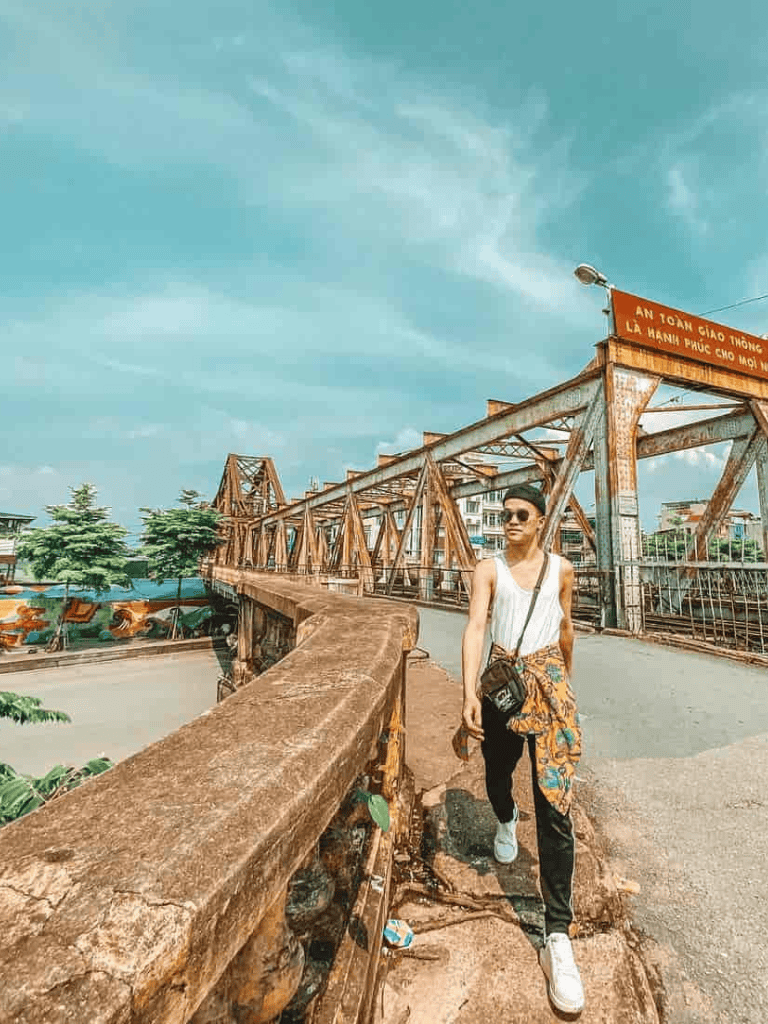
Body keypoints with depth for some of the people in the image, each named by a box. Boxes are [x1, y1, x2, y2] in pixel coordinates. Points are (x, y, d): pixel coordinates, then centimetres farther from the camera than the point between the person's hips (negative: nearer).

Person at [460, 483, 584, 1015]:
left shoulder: (562, 569, -1)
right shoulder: (489, 568, -6)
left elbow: (565, 625, 14)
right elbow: (475, 627, -15)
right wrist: (470, 692, -24)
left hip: (548, 682, 0)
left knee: (555, 806, -4)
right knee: (498, 772, 23)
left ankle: (558, 935, 10)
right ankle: (506, 822, 59)